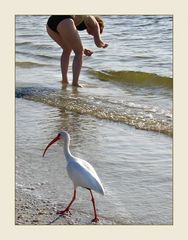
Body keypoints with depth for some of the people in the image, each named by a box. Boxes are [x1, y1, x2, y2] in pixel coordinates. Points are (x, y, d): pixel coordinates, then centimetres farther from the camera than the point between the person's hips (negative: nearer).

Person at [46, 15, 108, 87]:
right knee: (79, 53, 10)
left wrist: (83, 49, 48)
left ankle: (64, 79, 26)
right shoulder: (94, 23, 21)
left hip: (50, 23, 8)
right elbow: (98, 43, 17)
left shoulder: (78, 18, 41)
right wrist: (104, 44, 39)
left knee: (67, 50, 29)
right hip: (64, 23, -8)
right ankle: (75, 82, 1)